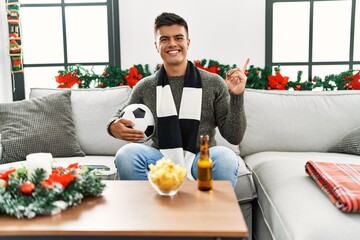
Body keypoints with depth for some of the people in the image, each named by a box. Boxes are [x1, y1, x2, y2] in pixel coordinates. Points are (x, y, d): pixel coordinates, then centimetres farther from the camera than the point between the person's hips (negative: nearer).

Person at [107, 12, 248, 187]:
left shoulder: (214, 83, 0)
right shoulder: (144, 87, 5)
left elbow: (234, 137, -2)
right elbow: (121, 117, 19)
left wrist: (237, 96, -16)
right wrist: (114, 127, -6)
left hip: (202, 161, -1)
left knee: (225, 157, -32)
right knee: (126, 154, -27)